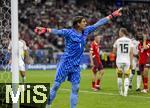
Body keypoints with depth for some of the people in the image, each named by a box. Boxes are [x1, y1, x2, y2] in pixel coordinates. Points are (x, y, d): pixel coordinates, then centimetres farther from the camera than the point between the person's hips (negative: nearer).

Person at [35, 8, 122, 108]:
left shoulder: (86, 31, 6)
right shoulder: (69, 32, -11)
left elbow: (98, 24, 11)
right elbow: (57, 31, -25)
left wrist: (112, 16, 13)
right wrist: (45, 30, -42)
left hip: (76, 66, 5)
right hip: (65, 64, -5)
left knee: (75, 88, 3)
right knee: (56, 86, 0)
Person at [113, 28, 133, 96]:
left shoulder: (118, 41, -1)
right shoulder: (129, 41, 1)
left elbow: (114, 51, 6)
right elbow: (131, 52, -3)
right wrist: (131, 62, -1)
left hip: (119, 60, 0)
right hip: (127, 61, 0)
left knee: (119, 76, 15)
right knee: (126, 77, 3)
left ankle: (120, 91, 20)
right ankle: (125, 91, -14)